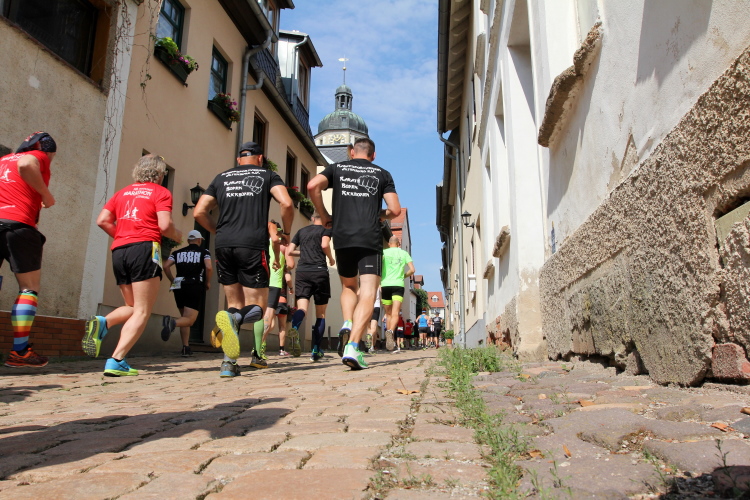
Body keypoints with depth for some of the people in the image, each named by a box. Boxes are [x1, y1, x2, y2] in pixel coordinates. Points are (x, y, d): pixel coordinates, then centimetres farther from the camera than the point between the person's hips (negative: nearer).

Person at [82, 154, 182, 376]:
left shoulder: (123, 192, 22)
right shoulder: (161, 192, 5)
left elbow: (102, 220, 12)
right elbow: (165, 225, -8)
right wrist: (177, 236, 12)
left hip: (118, 251, 6)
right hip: (144, 249, -6)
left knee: (132, 307, 20)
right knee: (142, 312, -4)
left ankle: (101, 323, -8)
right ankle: (116, 361, -16)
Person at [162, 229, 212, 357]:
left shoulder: (178, 252, 16)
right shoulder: (204, 252, 7)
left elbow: (166, 266, 2)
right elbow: (209, 267, -10)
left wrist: (173, 280, 13)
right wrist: (208, 282, 5)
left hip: (179, 287, 4)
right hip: (195, 287, -4)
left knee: (185, 317, 16)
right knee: (190, 319, -5)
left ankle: (186, 348, 11)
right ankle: (173, 322, -38)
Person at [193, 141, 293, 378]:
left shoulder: (221, 178, 20)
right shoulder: (268, 175, 12)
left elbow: (199, 212, 12)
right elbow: (286, 203, -6)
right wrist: (286, 232, 9)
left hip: (224, 246, 3)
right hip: (253, 245, -3)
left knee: (234, 304, 15)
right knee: (256, 308, 3)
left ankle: (228, 362, 2)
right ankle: (234, 318, -33)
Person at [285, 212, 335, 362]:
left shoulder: (301, 231, 20)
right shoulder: (326, 229, 8)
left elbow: (290, 251, 16)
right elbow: (325, 245, -12)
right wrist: (331, 259, 5)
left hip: (302, 271, 3)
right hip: (319, 271, -3)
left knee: (302, 307, -11)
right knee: (321, 313, 8)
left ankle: (294, 328, -46)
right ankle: (316, 351, 7)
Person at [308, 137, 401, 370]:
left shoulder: (337, 168, 16)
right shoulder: (382, 174, 15)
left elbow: (312, 186, -3)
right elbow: (395, 210, 4)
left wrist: (324, 216, 7)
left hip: (342, 237, 2)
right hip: (371, 239, -2)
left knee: (348, 286, 22)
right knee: (367, 294, -6)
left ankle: (347, 324, -3)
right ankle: (352, 346, -21)